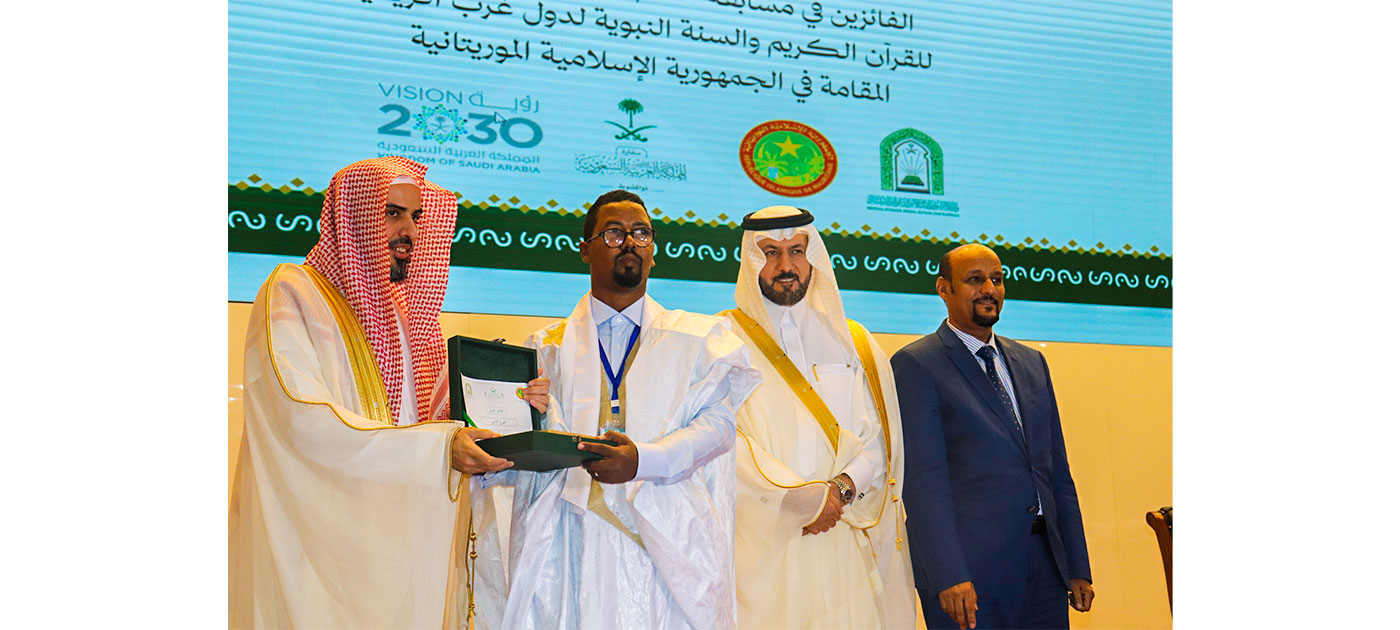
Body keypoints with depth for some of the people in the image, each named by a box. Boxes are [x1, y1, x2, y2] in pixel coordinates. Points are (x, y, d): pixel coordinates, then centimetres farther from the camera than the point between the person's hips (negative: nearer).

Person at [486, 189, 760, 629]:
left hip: (669, 541, 0)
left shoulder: (701, 337, 14)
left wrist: (644, 459, -19)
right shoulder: (548, 347, 16)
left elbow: (719, 420, -2)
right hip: (575, 544, 1)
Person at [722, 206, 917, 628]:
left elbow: (880, 438, 9)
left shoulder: (851, 341, 15)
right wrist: (804, 497, -13)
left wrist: (842, 489, -10)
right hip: (759, 545, -3)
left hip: (841, 540, 3)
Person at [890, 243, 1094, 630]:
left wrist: (1078, 569, 11)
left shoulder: (1032, 363, 15)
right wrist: (949, 575, -20)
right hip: (969, 574, -6)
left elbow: (1058, 472, 16)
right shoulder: (915, 365, -5)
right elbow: (924, 480, -13)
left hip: (1046, 566, 6)